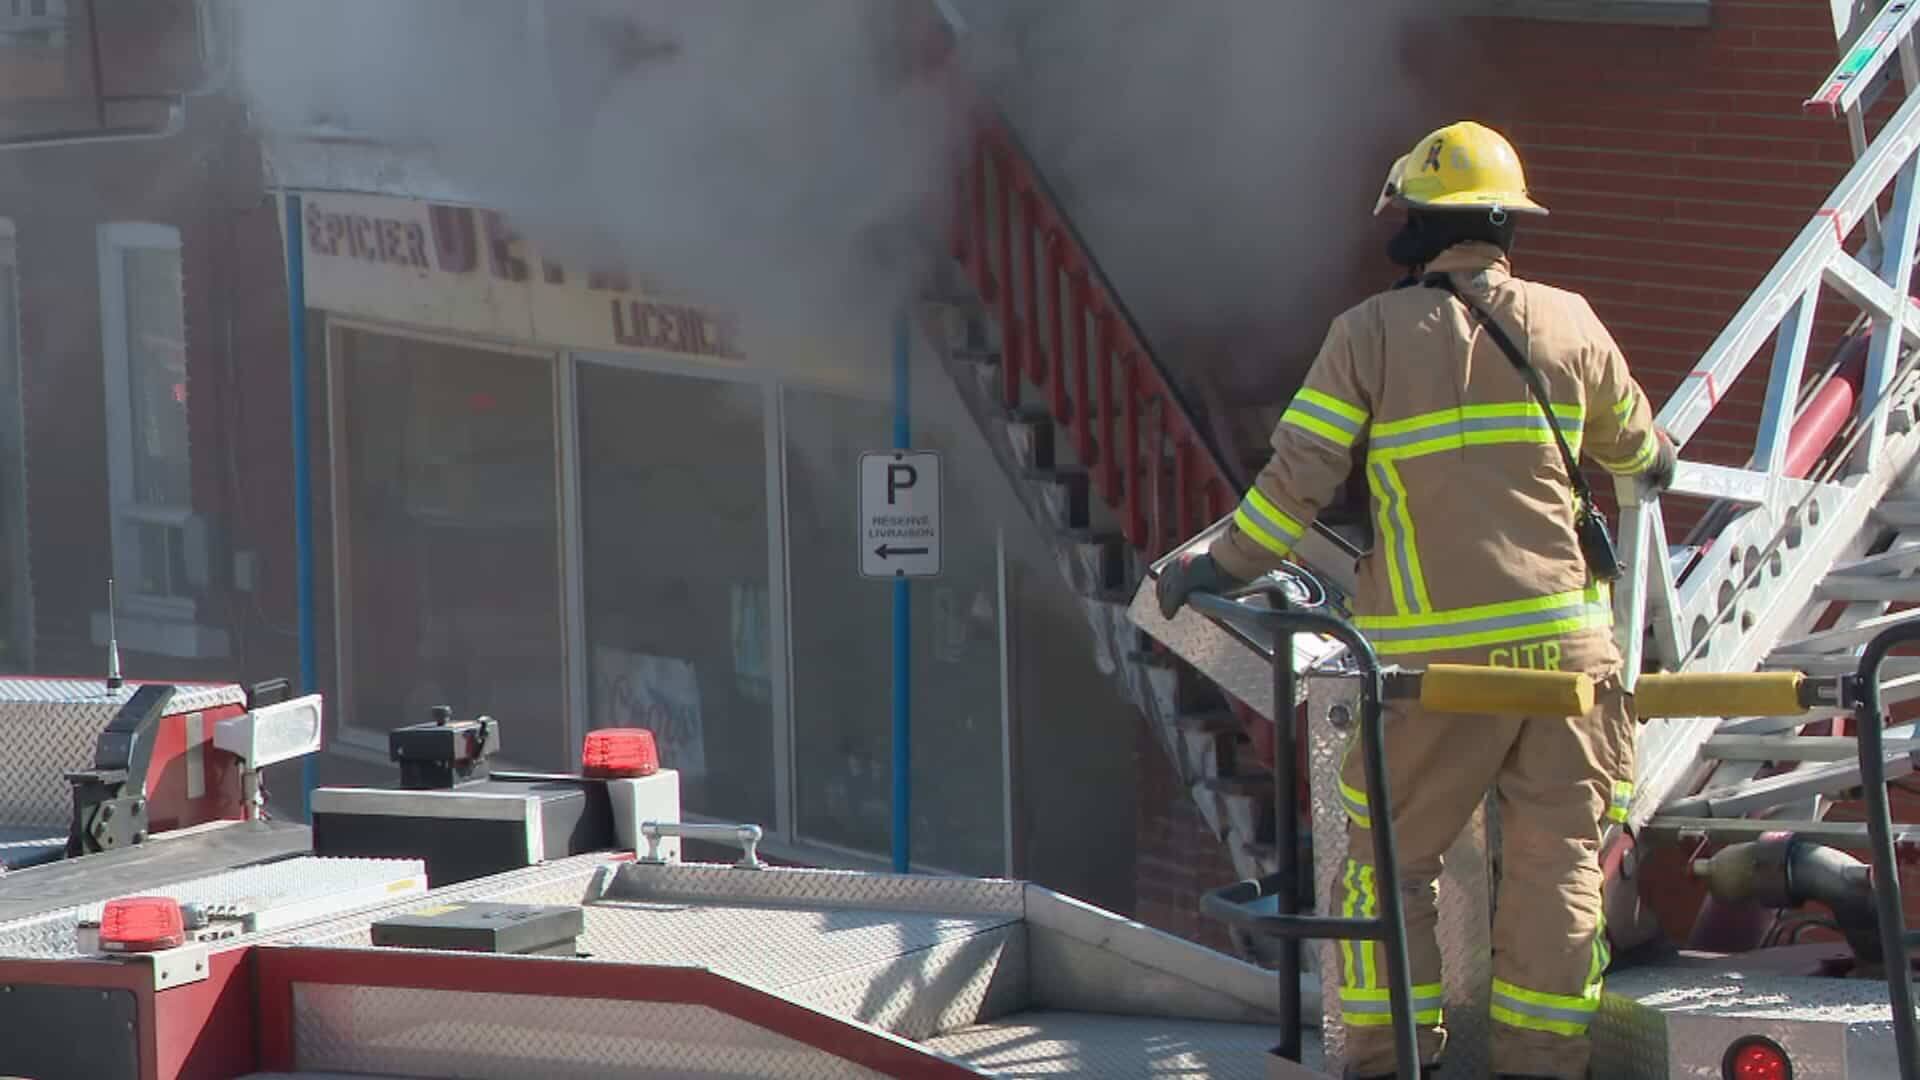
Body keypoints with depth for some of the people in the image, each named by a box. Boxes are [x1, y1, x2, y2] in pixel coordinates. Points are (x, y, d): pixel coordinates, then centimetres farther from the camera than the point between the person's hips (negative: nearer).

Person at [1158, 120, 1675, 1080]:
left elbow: (1297, 478, -5)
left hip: (1433, 649, -2)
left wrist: (1218, 567, 9)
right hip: (1561, 638, 2)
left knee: (1390, 854, 7)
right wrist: (1655, 463, 48)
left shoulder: (1373, 332, -2)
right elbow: (1633, 446, 24)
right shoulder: (1567, 323, 7)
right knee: (1555, 857, 6)